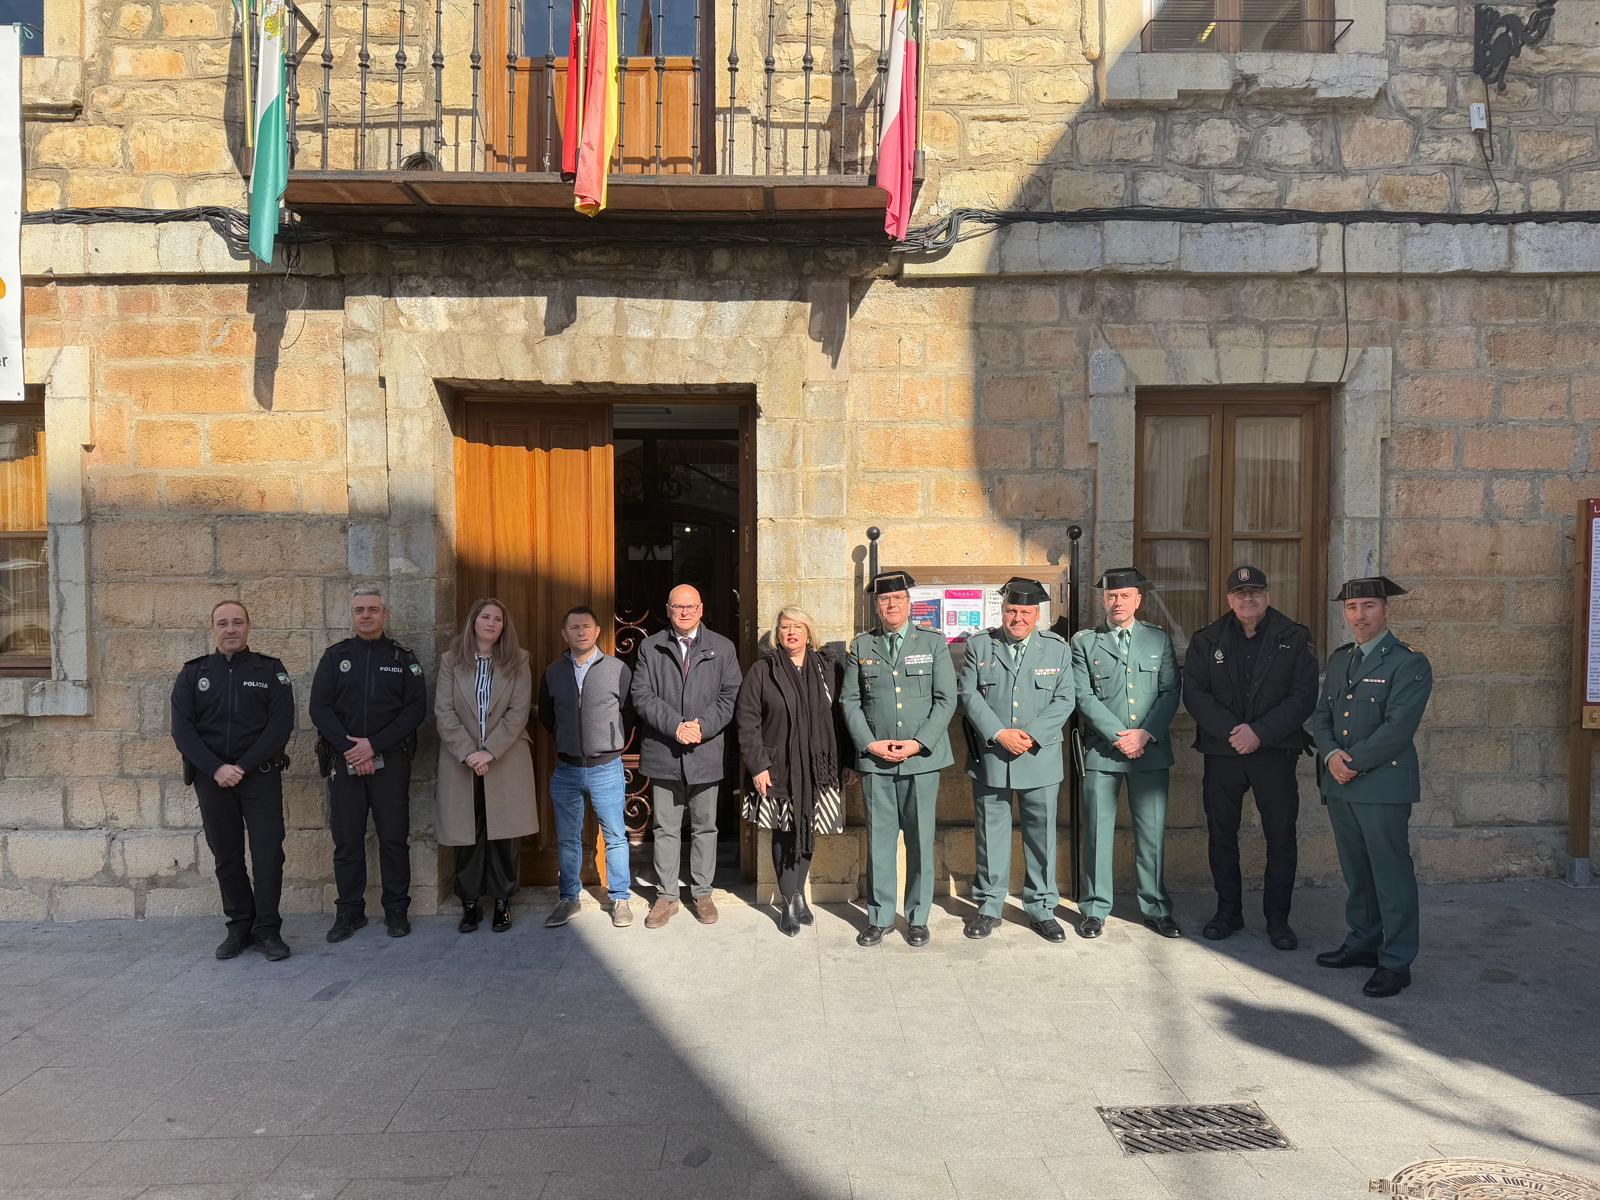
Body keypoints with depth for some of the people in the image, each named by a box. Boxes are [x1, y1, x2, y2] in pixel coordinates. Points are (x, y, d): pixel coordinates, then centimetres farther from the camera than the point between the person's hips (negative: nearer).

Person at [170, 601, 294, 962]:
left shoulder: (271, 670, 2)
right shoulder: (193, 673, 7)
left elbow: (280, 725, -7)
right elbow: (182, 729, -1)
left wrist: (243, 767, -14)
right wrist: (216, 769, -13)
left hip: (261, 776, -2)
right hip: (212, 778, 2)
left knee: (268, 854, -4)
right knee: (227, 856, 8)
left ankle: (267, 930, 6)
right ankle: (240, 928, 20)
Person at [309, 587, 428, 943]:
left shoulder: (403, 657, 5)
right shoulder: (335, 656, 7)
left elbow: (416, 709, -3)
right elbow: (319, 707, 0)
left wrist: (373, 745, -12)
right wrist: (348, 746, -12)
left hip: (390, 760, -1)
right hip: (344, 760, 1)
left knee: (394, 837, 2)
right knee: (346, 839, 5)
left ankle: (396, 910, 13)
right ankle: (350, 911, 18)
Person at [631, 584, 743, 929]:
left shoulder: (723, 648, 5)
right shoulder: (650, 648, 4)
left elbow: (730, 696, -1)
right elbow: (642, 697, -3)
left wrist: (702, 726, -14)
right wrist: (675, 726, -15)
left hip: (706, 753, 0)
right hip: (663, 754, 0)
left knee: (704, 828, 10)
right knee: (665, 829, 8)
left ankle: (702, 893, 24)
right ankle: (666, 896, 19)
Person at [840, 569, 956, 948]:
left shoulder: (934, 642, 5)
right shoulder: (860, 647, 9)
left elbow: (946, 699, 0)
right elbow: (849, 701, 6)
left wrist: (918, 743, -10)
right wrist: (870, 744, -7)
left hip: (922, 758, -1)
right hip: (875, 760, 1)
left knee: (920, 840, 6)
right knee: (879, 839, 5)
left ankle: (917, 918, 19)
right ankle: (879, 917, 18)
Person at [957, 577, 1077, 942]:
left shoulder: (1057, 648, 4)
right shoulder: (979, 645, 3)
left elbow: (1063, 700, 0)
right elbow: (969, 695, -3)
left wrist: (1031, 735, -13)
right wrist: (999, 733, -14)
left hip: (1040, 758, 0)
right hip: (989, 757, 0)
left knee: (1042, 832, 7)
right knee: (990, 832, 8)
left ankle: (1042, 909, 21)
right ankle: (989, 906, 22)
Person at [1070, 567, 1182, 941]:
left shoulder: (1160, 640, 10)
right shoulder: (1084, 642, 5)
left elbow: (1170, 693, 3)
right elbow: (1084, 697, -3)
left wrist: (1144, 734, -10)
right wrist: (1119, 736, -12)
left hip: (1151, 751, 1)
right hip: (1101, 750, -1)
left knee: (1152, 832, 6)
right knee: (1098, 833, 3)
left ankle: (1156, 908, 18)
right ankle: (1095, 910, 13)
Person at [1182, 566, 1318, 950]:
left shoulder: (1295, 639, 1)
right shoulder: (1206, 641, 5)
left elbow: (1304, 697, -5)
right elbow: (1194, 694, -2)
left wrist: (1259, 732, -15)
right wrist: (1231, 730, -15)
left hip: (1276, 751, -1)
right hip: (1222, 751, 1)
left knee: (1281, 838, 4)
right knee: (1221, 835, 8)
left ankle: (1277, 918, 17)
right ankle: (1228, 912, 22)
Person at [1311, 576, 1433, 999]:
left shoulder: (1409, 664, -8)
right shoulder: (1338, 659, 14)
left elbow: (1397, 728, -16)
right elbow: (1321, 715, 12)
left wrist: (1353, 762, -14)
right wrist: (1331, 755, -7)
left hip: (1384, 785, -7)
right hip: (1339, 786, 7)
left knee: (1391, 874, 0)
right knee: (1356, 872, 16)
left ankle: (1396, 962, 10)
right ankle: (1363, 942, 30)